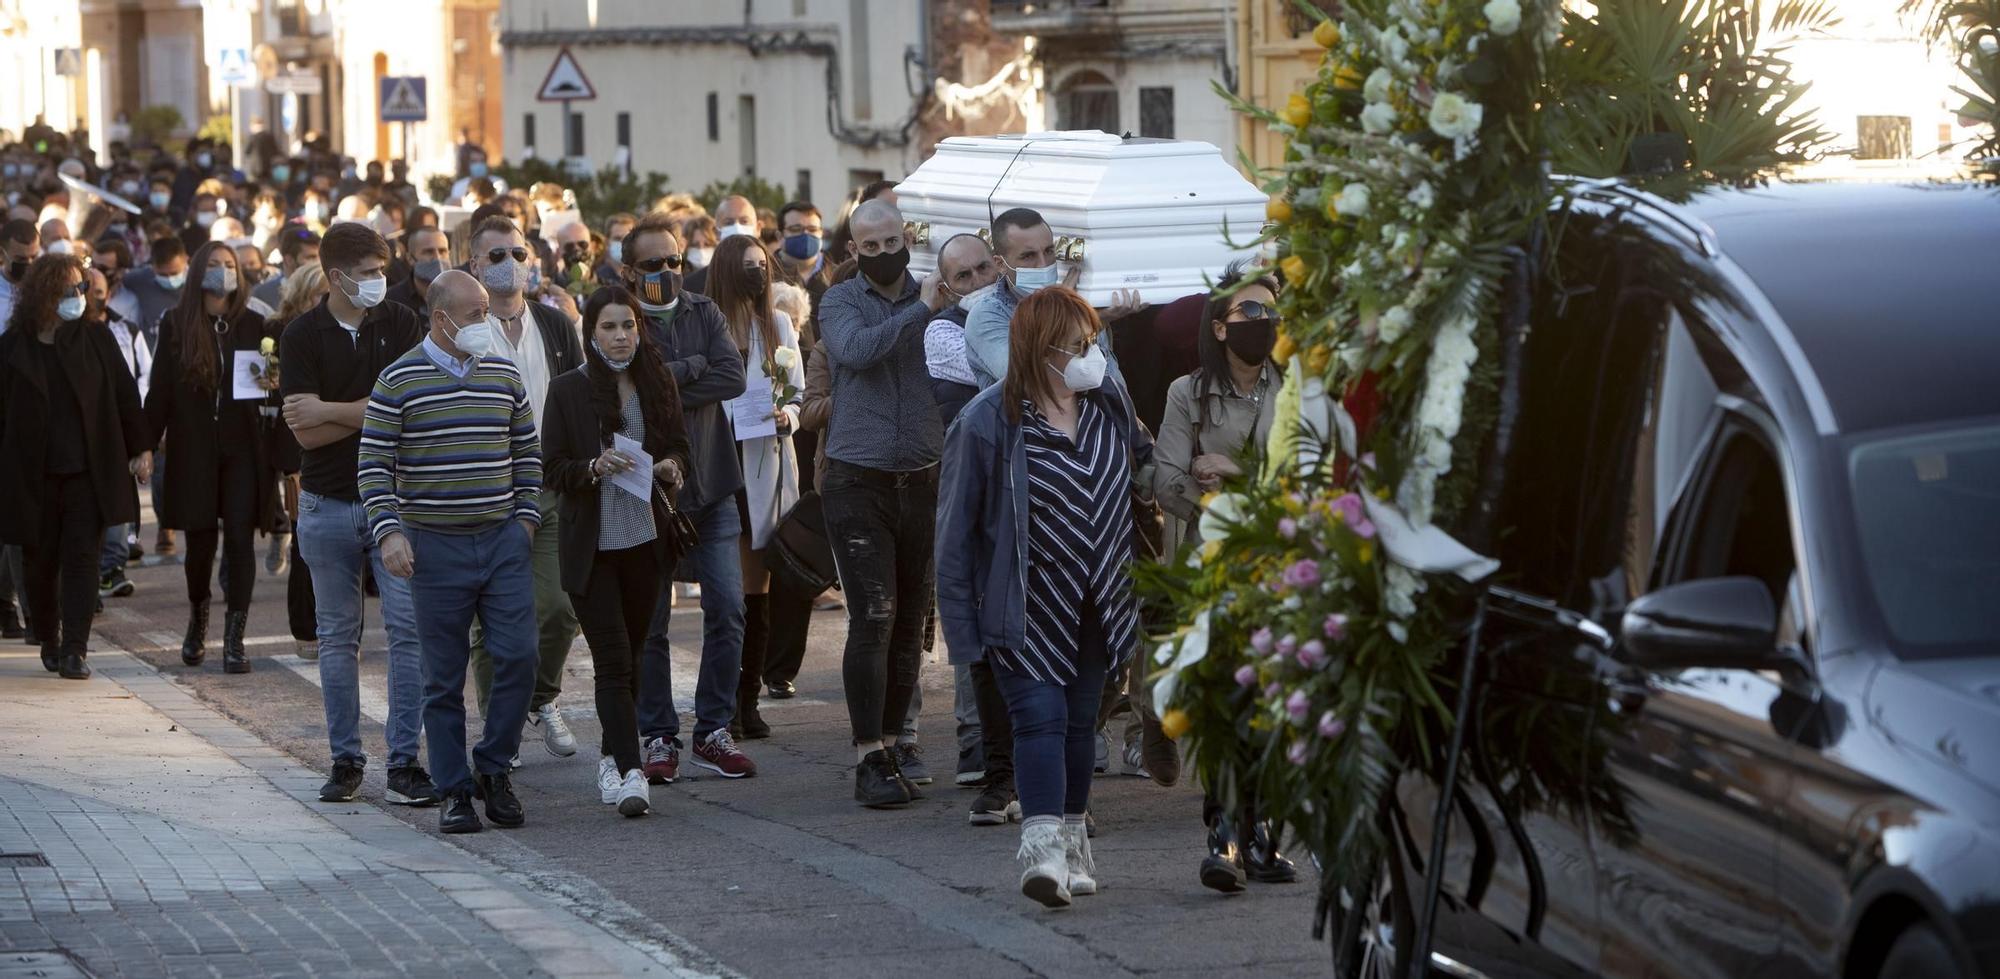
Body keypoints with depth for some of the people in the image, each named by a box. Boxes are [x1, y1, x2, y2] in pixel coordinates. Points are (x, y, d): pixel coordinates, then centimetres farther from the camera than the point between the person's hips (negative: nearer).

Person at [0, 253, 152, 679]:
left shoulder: (95, 341, 5)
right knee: (40, 562, 9)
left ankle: (75, 650, -10)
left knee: (82, 560, -8)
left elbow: (124, 396, 8)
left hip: (87, 472, 0)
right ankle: (50, 641, 27)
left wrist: (140, 448, 5)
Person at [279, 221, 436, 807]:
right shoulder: (301, 336, -2)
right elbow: (305, 431, -10)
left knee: (409, 629, -7)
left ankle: (404, 760, -3)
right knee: (337, 637, 7)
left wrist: (330, 411, -10)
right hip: (327, 503, 0)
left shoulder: (400, 325, 1)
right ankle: (345, 760, 15)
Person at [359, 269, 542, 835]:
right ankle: (455, 791, 10)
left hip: (504, 539, 3)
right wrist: (389, 532, -12)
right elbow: (374, 465, -2)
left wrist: (526, 516, 10)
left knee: (518, 655, -7)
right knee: (444, 677, 2)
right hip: (436, 547, -3)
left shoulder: (505, 376, 8)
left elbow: (527, 453, 18)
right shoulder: (399, 381, -4)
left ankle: (493, 767, 12)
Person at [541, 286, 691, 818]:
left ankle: (611, 758, 25)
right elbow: (551, 469, -2)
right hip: (592, 547, -4)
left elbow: (680, 448, 16)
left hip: (645, 539, 4)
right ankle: (630, 773, -16)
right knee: (613, 658, -10)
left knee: (630, 654, 10)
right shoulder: (569, 390, -2)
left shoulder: (658, 383, 7)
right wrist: (595, 467, -20)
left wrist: (672, 468, -6)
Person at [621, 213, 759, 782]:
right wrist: (694, 367, -12)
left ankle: (713, 730, 12)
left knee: (727, 611, 0)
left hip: (712, 487, 3)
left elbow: (733, 378, -7)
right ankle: (659, 737, 12)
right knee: (649, 622, 2)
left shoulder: (704, 313, 7)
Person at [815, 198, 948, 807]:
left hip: (922, 479, 3)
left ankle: (892, 738, 21)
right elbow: (856, 348, -20)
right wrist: (921, 310, -17)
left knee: (911, 619, 8)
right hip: (858, 481, -3)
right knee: (873, 617, -11)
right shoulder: (841, 302, 1)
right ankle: (870, 758, -10)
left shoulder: (936, 300, 8)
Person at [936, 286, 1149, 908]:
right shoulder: (987, 424, -14)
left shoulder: (1109, 403, 2)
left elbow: (1139, 463, 21)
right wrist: (961, 622, -12)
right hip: (1026, 609, -5)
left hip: (1096, 602, 5)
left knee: (1080, 723, 13)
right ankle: (1042, 848, -25)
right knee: (1039, 717, -16)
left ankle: (1073, 844, 24)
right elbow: (957, 525, -10)